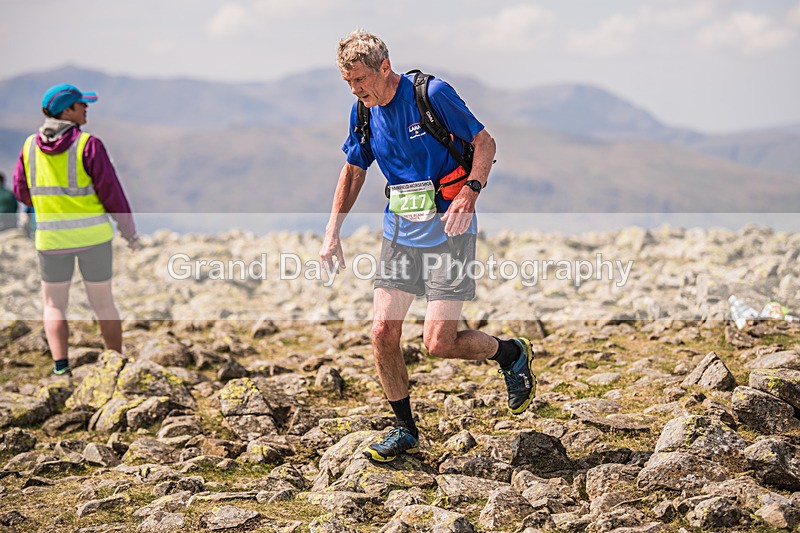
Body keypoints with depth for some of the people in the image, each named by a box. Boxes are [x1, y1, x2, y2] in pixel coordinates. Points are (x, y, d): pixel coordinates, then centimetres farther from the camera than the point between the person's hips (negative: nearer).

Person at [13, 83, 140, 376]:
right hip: (92, 232, -2)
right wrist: (129, 230, 2)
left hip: (51, 236, 2)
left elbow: (21, 190, 8)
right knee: (103, 300, 14)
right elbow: (111, 191, -11)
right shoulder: (88, 144, -11)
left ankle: (60, 366, -9)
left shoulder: (31, 145, 0)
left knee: (54, 305, 11)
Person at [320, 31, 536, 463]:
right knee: (383, 332, -3)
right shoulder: (363, 111, 5)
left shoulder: (431, 94, -13)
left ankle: (512, 354, 19)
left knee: (439, 343, -11)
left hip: (447, 231, -6)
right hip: (399, 233, 6)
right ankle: (405, 431, 15)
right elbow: (353, 170, 18)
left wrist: (470, 192, -24)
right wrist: (332, 232, 10)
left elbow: (484, 142, -7)